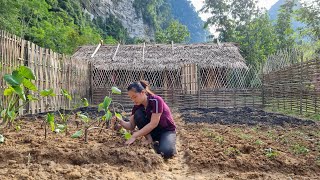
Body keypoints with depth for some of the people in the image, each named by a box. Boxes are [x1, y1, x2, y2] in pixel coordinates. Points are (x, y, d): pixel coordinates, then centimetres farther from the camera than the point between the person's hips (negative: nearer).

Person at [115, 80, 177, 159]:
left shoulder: (156, 100, -26)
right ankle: (150, 141, -11)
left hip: (167, 130, -5)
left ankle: (170, 145, 1)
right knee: (138, 114, -21)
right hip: (151, 131, 5)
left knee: (166, 152, -34)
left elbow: (153, 124, -29)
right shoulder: (137, 106, -7)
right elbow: (131, 126, -7)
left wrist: (134, 136, -29)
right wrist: (121, 122, -28)